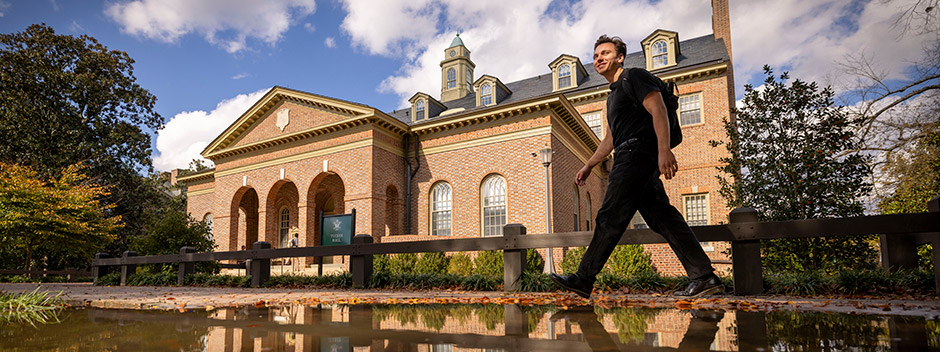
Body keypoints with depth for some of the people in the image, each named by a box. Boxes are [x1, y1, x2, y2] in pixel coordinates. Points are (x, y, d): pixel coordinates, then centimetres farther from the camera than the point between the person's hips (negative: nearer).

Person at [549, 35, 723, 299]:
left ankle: (583, 280, -6)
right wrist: (589, 165, 30)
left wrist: (664, 149, -26)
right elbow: (610, 138, 33)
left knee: (610, 218, -9)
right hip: (631, 158, 10)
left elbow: (658, 111, -13)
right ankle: (705, 278, 3)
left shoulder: (635, 77, 1)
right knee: (663, 219, 3)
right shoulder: (614, 94, 30)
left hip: (638, 151, -10)